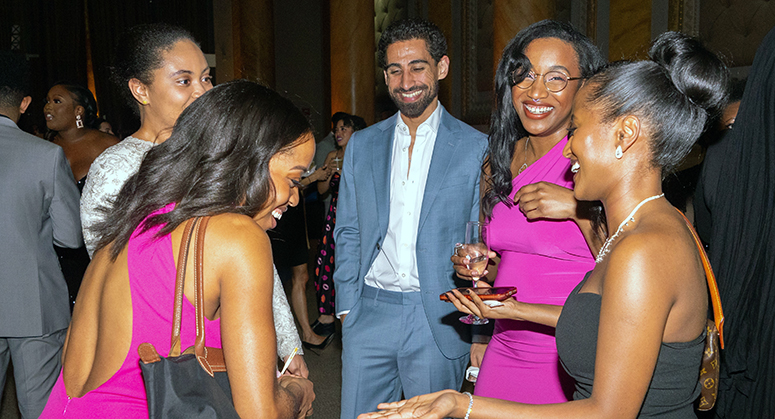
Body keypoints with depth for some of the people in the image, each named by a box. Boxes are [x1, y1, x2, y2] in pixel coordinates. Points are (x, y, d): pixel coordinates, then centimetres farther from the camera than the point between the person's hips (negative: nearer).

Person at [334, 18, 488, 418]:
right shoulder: (361, 145, 8)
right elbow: (347, 232, 12)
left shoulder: (476, 148, -2)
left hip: (438, 319, -2)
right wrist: (347, 306, 4)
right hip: (369, 313, 3)